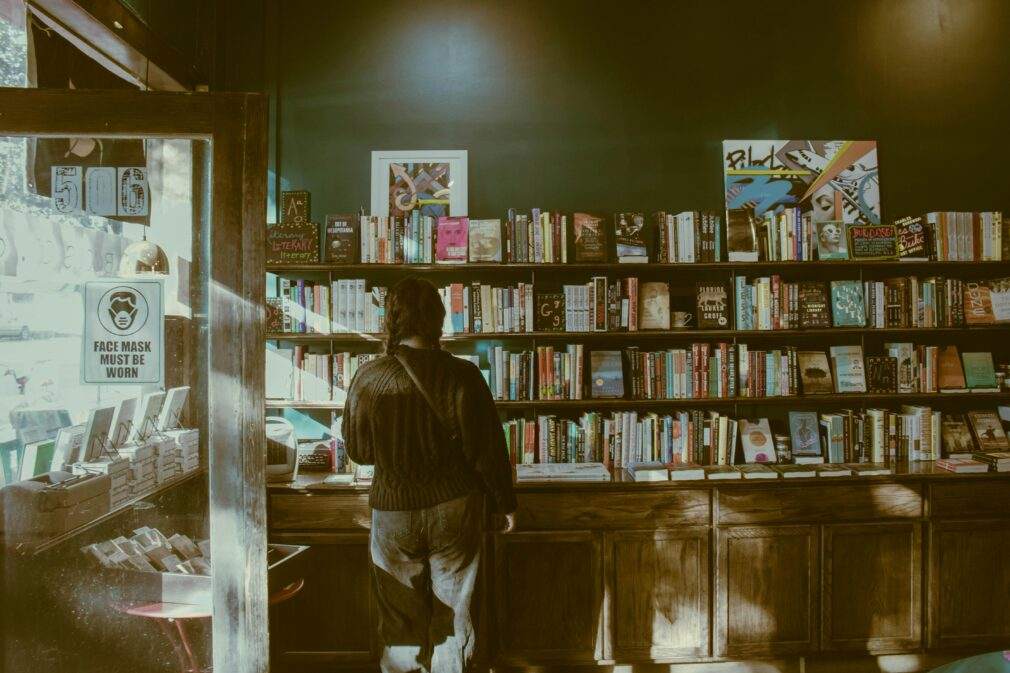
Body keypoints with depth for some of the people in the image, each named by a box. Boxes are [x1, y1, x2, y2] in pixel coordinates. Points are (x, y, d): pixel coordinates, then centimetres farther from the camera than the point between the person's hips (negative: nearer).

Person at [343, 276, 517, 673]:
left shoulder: (368, 379, -11)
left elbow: (357, 451, 0)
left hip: (393, 512, 1)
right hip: (455, 508, 0)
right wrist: (505, 503, 4)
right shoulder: (462, 376, -14)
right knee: (452, 614, 14)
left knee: (401, 616, 15)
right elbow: (487, 449, -10)